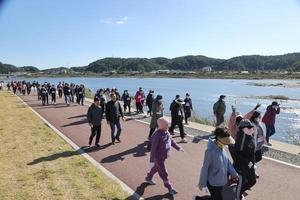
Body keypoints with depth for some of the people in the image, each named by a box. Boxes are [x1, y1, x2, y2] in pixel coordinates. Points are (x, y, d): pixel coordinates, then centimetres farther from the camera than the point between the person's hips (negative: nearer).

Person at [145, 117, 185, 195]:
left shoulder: (166, 132, -4)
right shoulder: (157, 134, -28)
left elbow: (171, 141, 12)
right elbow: (153, 148, -26)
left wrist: (178, 148, 11)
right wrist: (151, 161, -24)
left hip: (163, 156, 8)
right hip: (158, 157, -8)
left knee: (156, 168, 28)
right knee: (164, 173, 6)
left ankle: (148, 178, 53)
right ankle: (170, 188, 23)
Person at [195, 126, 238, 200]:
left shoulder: (223, 148, -6)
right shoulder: (211, 151, -28)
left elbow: (227, 162, 8)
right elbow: (205, 168, -20)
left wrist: (234, 174, 16)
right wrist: (202, 183, -12)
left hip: (221, 181, 7)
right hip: (213, 183, -7)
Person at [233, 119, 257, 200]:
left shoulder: (250, 137, -3)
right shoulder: (240, 138, -28)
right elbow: (237, 154, -27)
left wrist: (252, 162, 12)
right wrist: (247, 162, -22)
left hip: (250, 165, 8)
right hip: (242, 166, -8)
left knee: (253, 181, 21)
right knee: (241, 182, 13)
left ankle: (239, 191, 44)